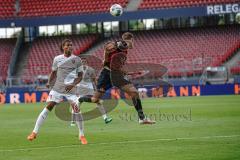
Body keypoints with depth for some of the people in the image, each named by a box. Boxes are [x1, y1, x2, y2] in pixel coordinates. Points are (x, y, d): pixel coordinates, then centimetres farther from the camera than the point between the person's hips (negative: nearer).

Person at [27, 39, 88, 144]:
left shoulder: (77, 60, 0)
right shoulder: (57, 59, 5)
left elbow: (80, 76, 2)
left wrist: (73, 84, -15)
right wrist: (49, 82, 0)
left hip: (70, 89, -1)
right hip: (57, 88, 1)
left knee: (77, 110, -12)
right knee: (48, 107, -9)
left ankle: (81, 136, 5)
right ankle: (35, 132, -4)